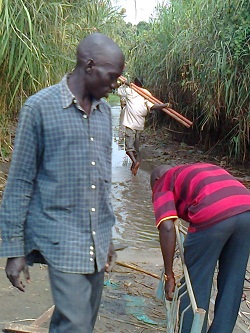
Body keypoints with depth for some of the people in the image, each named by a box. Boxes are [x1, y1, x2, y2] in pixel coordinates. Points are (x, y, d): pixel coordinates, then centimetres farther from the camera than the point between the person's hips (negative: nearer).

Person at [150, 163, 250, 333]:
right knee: (231, 285, 20)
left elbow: (167, 227, 1)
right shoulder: (204, 167, 37)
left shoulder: (162, 184, 18)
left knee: (196, 284, 12)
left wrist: (169, 274, 6)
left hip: (212, 217, -6)